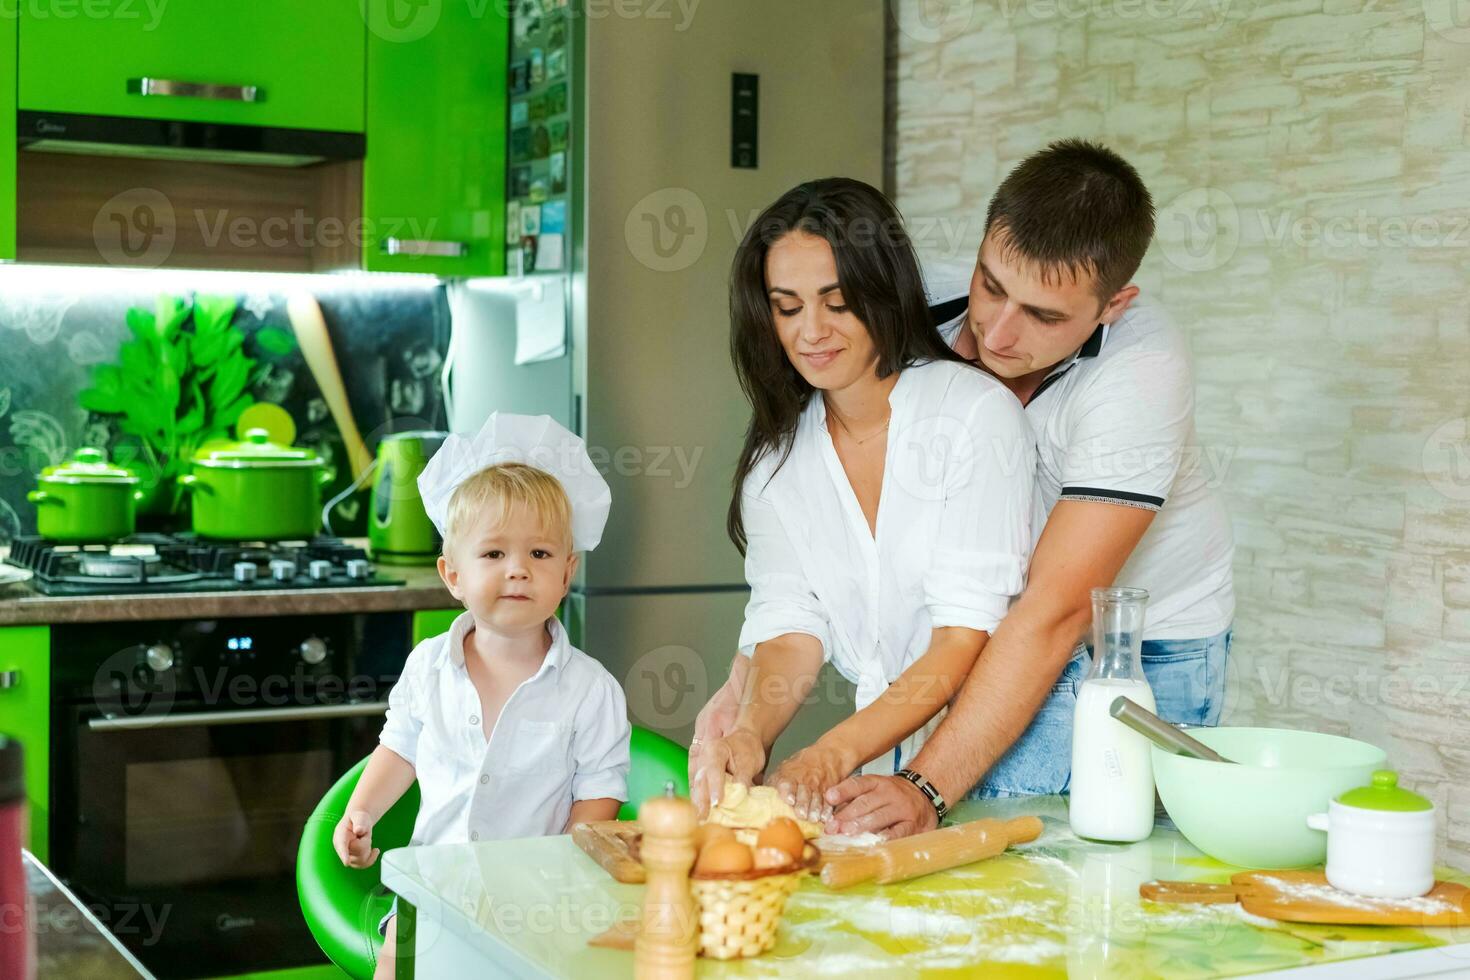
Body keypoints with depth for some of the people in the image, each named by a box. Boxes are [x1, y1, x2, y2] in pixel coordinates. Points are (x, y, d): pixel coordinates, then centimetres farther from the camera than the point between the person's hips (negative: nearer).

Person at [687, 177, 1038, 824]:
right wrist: (750, 731, -25)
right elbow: (790, 625, -3)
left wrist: (835, 753, -27)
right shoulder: (776, 460, 6)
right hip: (886, 744, 5)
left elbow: (969, 636, -16)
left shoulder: (976, 413, -11)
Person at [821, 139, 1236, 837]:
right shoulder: (928, 321, -18)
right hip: (1006, 635, 3)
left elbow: (1057, 611, -34)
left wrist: (926, 789, -40)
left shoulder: (1142, 372, -30)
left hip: (1151, 643, -3)